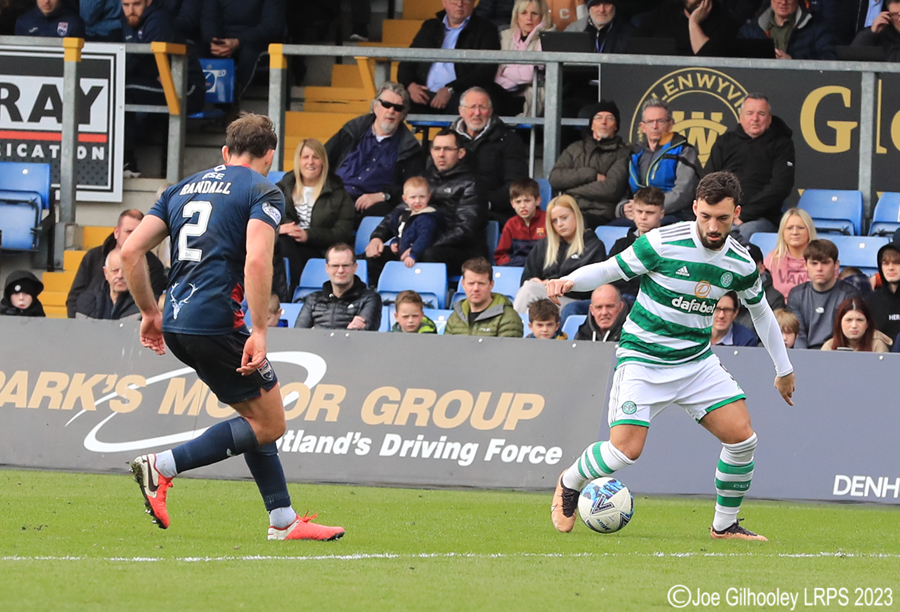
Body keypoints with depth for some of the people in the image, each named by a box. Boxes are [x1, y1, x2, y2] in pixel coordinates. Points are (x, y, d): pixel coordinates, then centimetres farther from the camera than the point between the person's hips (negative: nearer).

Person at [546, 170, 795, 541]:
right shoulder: (662, 243, -16)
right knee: (625, 450, -17)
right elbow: (609, 270, -8)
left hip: (697, 361, 4)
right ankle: (569, 484, 15)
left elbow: (761, 312, 15)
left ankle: (725, 525, 12)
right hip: (643, 358, -4)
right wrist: (567, 282, -27)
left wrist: (784, 370, 23)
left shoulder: (741, 264, -2)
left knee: (742, 439, -8)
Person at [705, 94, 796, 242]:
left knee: (744, 233, -39)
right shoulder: (724, 142, 21)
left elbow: (780, 187, -2)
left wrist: (744, 214, -11)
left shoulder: (781, 145, 11)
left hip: (761, 217, -2)